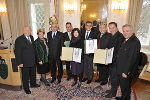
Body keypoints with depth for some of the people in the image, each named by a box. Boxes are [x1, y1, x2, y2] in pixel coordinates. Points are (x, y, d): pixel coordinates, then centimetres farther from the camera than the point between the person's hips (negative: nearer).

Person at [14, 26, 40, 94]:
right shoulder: (19, 40, -15)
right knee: (25, 76, 11)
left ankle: (33, 84, 45)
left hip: (33, 61, 6)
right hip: (24, 62, -6)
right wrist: (19, 63, -15)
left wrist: (35, 58, 9)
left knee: (33, 74, 22)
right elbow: (17, 52, -14)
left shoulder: (31, 37, 4)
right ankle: (26, 88, 32)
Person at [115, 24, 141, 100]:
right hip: (121, 70, 9)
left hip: (126, 72, -9)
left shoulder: (135, 42, -22)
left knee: (126, 87, 11)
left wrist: (126, 72, -22)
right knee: (122, 86, 24)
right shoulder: (126, 40, 10)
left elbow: (132, 58, -25)